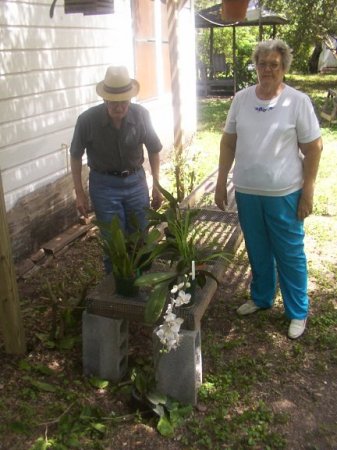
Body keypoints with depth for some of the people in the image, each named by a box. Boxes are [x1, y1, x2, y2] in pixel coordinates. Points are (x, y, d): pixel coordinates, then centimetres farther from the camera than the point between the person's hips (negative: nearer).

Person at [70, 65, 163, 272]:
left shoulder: (141, 114, -14)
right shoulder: (88, 120, -19)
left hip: (136, 181, 2)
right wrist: (80, 193, -5)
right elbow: (76, 156, -4)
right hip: (105, 185, -2)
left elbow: (154, 150, 1)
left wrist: (157, 186, 1)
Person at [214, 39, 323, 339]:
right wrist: (221, 182, 6)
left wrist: (307, 193, -9)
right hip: (246, 192, 4)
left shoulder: (298, 101, -8)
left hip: (284, 195, -3)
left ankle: (298, 312, 26)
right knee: (258, 252, 19)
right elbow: (228, 143, 8)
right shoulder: (241, 99, 2)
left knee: (290, 255, 9)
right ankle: (261, 298, 41)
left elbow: (313, 149, -6)